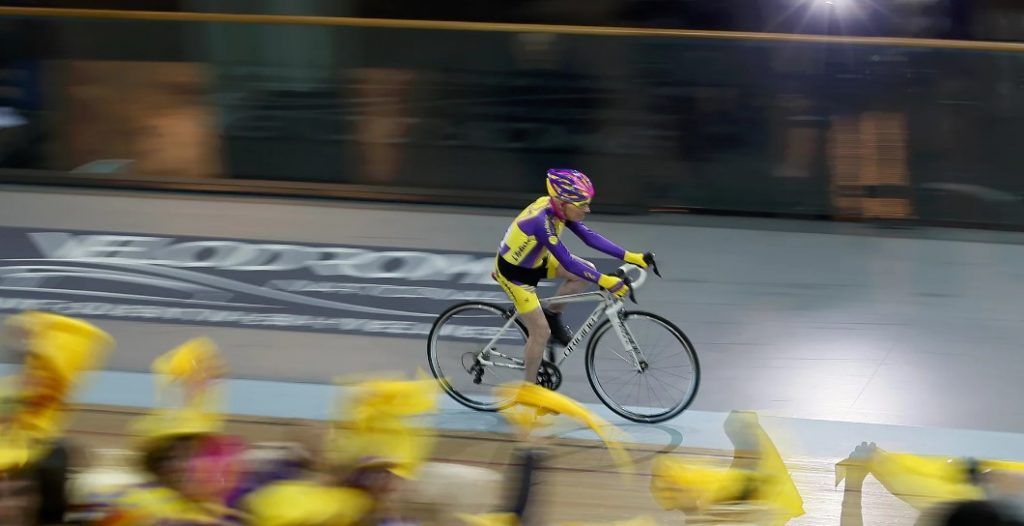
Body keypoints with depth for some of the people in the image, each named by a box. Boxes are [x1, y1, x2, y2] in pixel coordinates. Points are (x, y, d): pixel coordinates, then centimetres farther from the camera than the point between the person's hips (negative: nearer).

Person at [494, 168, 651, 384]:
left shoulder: (558, 209, -12)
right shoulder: (542, 221, -36)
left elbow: (589, 237, -8)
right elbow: (567, 262, -38)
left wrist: (629, 257, -13)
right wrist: (605, 281, -41)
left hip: (534, 259, 8)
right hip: (514, 272, -8)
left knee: (587, 271, -3)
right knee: (541, 332, -6)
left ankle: (553, 315, 15)